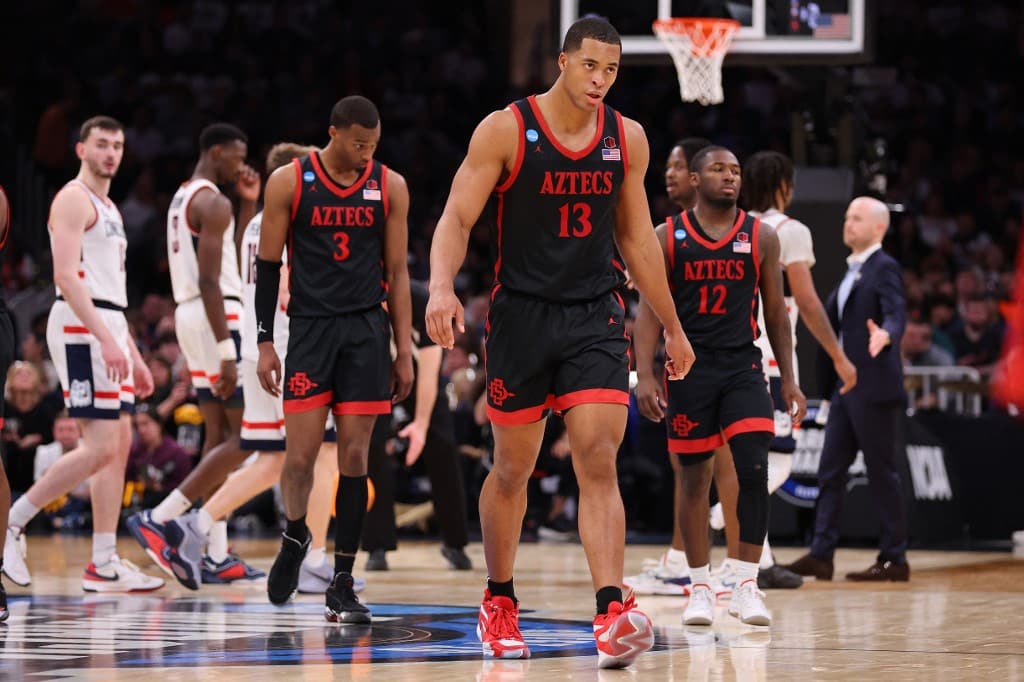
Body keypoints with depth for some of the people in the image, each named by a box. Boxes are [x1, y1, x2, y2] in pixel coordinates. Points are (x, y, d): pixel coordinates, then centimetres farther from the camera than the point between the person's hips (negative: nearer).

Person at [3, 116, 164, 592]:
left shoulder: (109, 208, 22)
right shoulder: (73, 199, -8)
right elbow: (66, 277, -19)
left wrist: (133, 356, 22)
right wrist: (105, 338, -26)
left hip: (108, 330, 10)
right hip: (81, 329, -10)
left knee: (119, 446, 6)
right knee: (101, 449, -13)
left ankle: (104, 565, 6)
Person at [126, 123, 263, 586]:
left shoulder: (183, 198, 18)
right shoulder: (213, 203, -13)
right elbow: (209, 279, -21)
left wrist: (249, 205, 17)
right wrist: (227, 351, -24)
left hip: (190, 316, 10)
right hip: (217, 319, -10)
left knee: (220, 435, 11)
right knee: (245, 435, -8)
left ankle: (218, 553, 8)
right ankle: (157, 520, -17)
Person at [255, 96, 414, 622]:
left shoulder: (390, 187, 3)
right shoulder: (289, 183, -2)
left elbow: (397, 272, 8)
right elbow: (268, 266, 2)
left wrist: (404, 350, 4)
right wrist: (265, 342, -3)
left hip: (366, 331, 1)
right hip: (310, 327, -1)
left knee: (354, 457, -2)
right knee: (301, 455, -7)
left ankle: (342, 585, 3)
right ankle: (294, 537, 24)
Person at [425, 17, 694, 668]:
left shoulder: (628, 138, 3)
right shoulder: (506, 130, -8)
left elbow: (637, 237, 14)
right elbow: (457, 219, -11)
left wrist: (672, 326, 18)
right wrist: (443, 286, -29)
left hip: (596, 317, 2)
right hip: (521, 314, -2)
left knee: (599, 461, -13)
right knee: (512, 469, 9)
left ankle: (612, 615, -22)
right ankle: (499, 603, 28)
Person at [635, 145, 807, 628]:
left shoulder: (760, 237, 5)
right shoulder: (669, 237, 1)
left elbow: (775, 312, 10)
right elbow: (650, 309, 1)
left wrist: (789, 380, 7)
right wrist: (645, 375, -10)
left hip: (742, 368, 1)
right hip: (689, 369, -1)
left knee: (754, 471, -13)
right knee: (695, 479, 3)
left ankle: (746, 585, -7)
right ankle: (700, 586, 13)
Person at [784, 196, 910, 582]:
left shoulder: (884, 268, -11)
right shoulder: (853, 272, 18)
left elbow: (897, 314, -27)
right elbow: (829, 319, 28)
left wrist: (886, 335, -48)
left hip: (875, 388, -9)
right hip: (846, 388, 9)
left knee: (882, 474, -3)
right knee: (830, 470, 7)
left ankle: (894, 559, 3)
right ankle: (821, 555, 9)